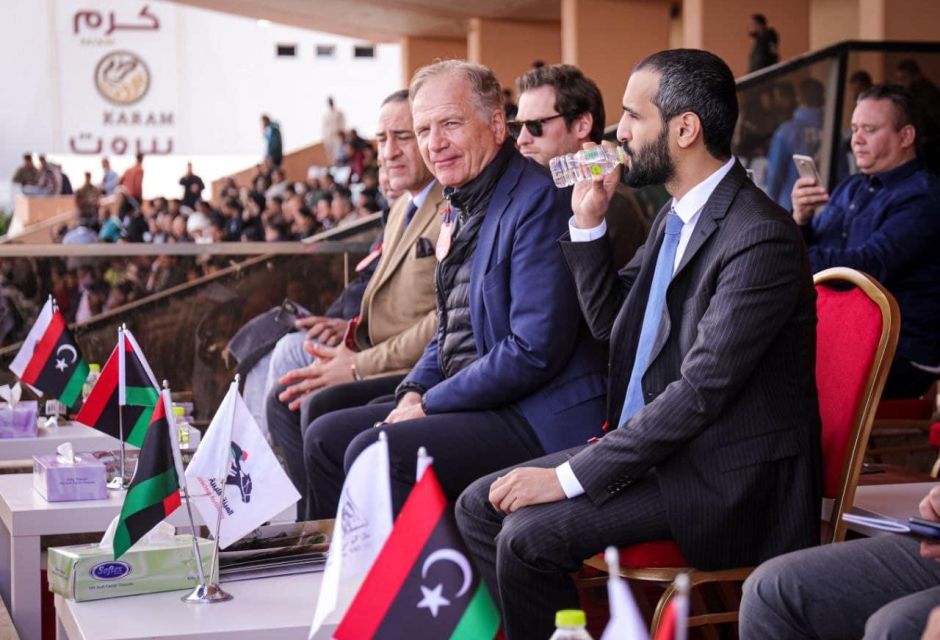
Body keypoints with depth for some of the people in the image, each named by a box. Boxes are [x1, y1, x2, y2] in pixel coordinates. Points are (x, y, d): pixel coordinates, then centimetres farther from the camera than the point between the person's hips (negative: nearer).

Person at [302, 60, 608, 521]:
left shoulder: (538, 201, -16)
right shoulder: (462, 206, 14)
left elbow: (534, 352, -21)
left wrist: (431, 403, -13)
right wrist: (414, 392, 4)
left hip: (537, 419, -10)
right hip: (468, 403, 10)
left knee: (373, 452, -23)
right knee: (325, 437, 7)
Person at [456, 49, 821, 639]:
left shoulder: (762, 237, -21)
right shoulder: (676, 214, 9)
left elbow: (701, 390, -24)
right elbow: (609, 319, 20)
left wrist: (570, 476, -23)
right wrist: (588, 221, 4)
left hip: (724, 475, -9)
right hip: (649, 438, 9)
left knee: (528, 535, -22)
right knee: (480, 507, 1)